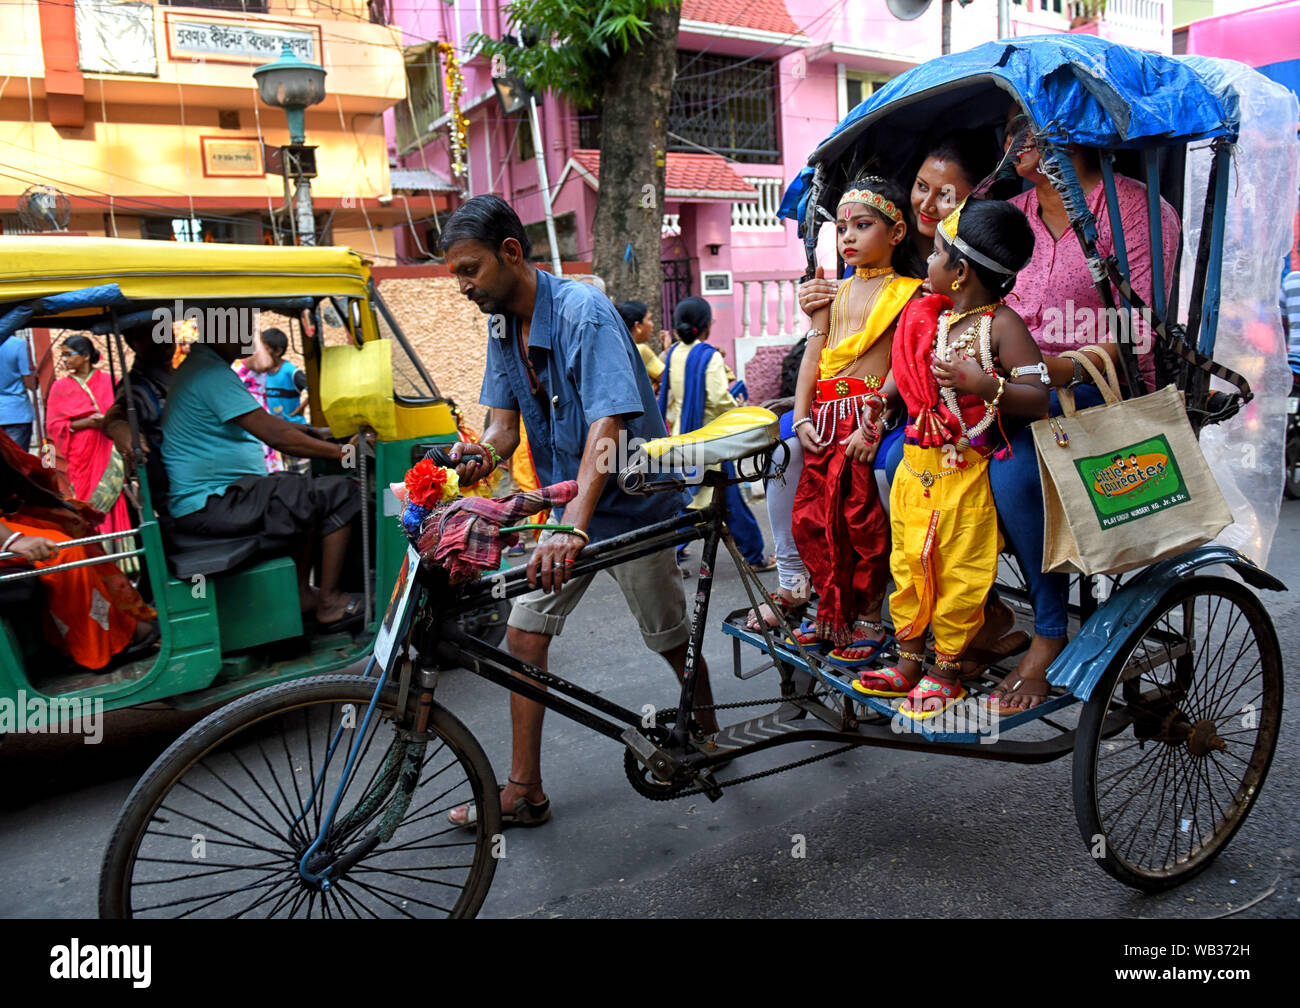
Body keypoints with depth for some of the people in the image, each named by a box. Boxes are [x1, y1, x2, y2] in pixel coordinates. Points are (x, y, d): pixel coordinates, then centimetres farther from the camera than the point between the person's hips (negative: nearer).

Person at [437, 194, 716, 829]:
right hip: (563, 500, 7)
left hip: (625, 501, -7)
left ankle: (707, 733, 38)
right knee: (524, 633, 1)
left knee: (669, 638, 9)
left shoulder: (583, 311, -24)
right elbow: (504, 418, 3)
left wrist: (574, 526, -45)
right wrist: (485, 452, -23)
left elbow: (607, 424, -34)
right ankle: (524, 791, 11)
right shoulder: (502, 325, 1)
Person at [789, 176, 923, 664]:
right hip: (826, 414, 6)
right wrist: (802, 417, 1)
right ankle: (832, 611, 20)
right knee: (810, 516, 5)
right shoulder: (834, 293, 18)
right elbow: (813, 355, 12)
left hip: (871, 413, -6)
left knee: (862, 518, -6)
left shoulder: (908, 293, 0)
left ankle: (868, 618, 10)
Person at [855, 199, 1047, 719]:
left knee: (959, 572, 3)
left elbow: (1038, 397, -17)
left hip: (966, 474, -7)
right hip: (915, 464, 7)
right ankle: (908, 662, 27)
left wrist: (985, 386, -31)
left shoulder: (1001, 325, -12)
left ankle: (947, 671, 19)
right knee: (908, 564, 13)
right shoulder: (927, 316, 8)